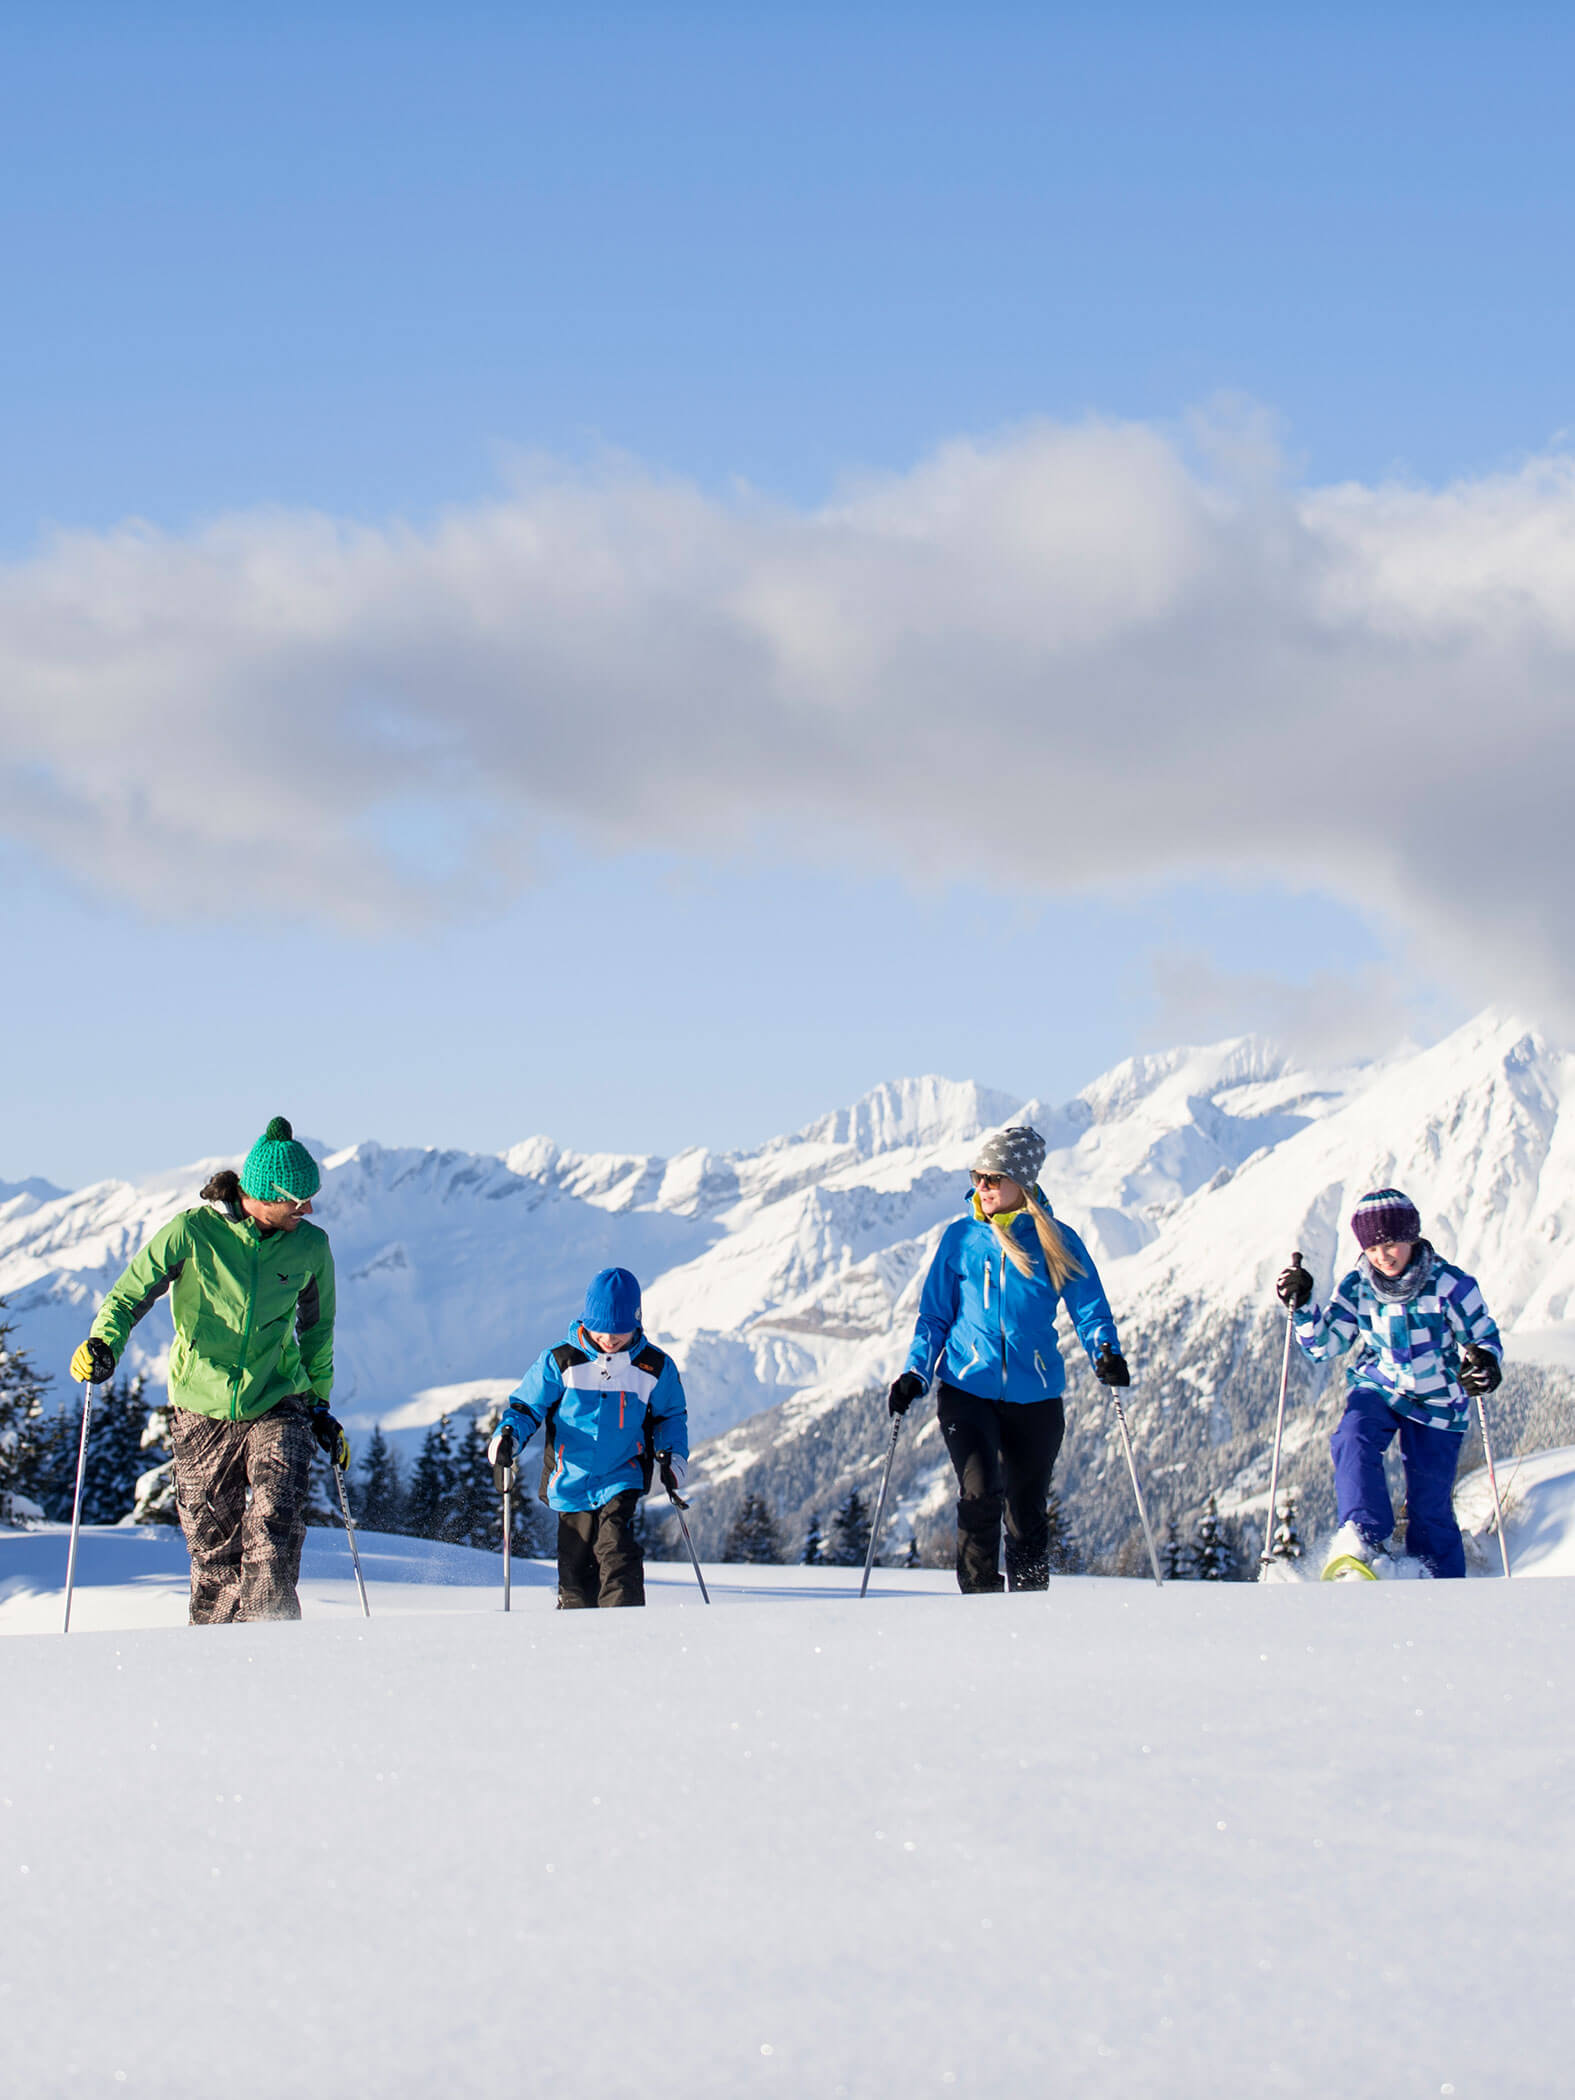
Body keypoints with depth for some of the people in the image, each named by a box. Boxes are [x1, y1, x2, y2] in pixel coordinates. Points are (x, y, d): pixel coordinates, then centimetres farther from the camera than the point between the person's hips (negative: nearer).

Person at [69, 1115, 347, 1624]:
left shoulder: (310, 1247, -1)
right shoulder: (191, 1232, -10)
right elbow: (132, 1293, -7)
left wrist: (320, 1405, 18)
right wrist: (104, 1343, -27)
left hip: (277, 1405, 1)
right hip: (203, 1408, -1)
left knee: (276, 1523, -21)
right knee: (213, 1546, 6)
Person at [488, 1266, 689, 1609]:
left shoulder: (655, 1368, 2)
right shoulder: (560, 1362, -2)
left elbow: (671, 1416, 18)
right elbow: (527, 1406, 6)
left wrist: (673, 1455, 1)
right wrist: (508, 1434, -14)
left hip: (622, 1481, -1)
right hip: (571, 1484, 1)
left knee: (617, 1555, -23)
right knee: (576, 1578, 2)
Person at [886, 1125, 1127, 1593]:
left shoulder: (1057, 1243, 1)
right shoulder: (960, 1238, 4)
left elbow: (1091, 1310, 1)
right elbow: (935, 1316, 11)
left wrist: (1106, 1353, -19)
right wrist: (916, 1374, -2)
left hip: (1034, 1397, 0)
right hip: (967, 1391, 0)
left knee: (1027, 1515, 8)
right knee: (979, 1494, -20)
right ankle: (978, 1600, -8)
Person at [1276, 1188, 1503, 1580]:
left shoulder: (1449, 1285, -15)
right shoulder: (1356, 1287, -6)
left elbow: (1486, 1339, -6)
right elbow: (1323, 1346, -2)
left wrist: (1483, 1363, -29)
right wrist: (1302, 1307, -19)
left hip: (1437, 1401, -2)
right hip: (1376, 1387, 2)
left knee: (1430, 1506, -1)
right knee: (1353, 1442, -31)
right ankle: (1363, 1541, -36)